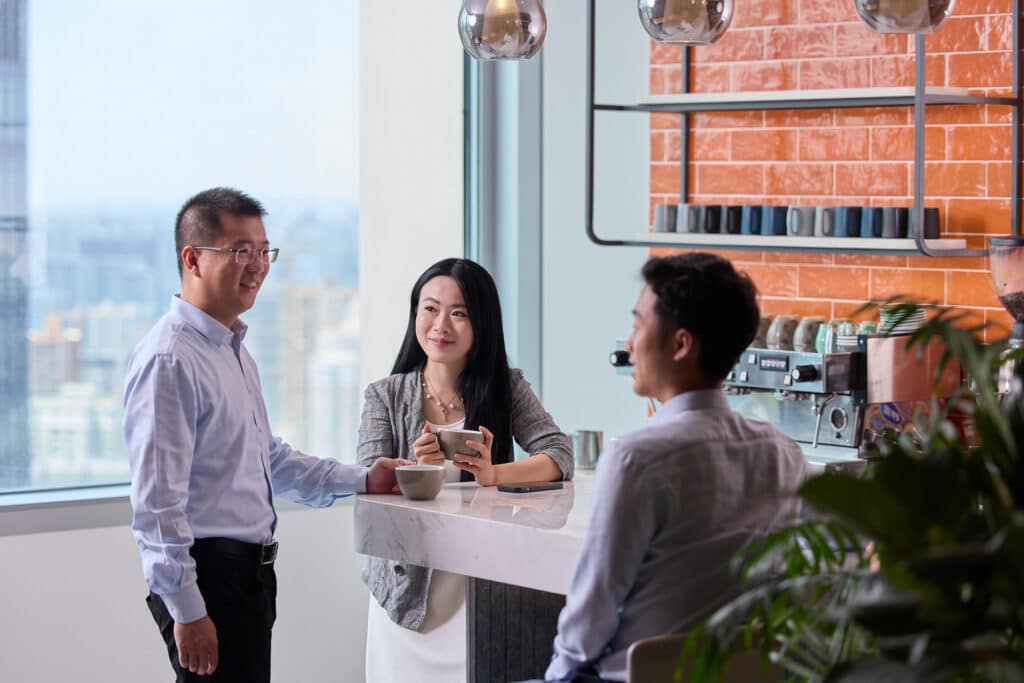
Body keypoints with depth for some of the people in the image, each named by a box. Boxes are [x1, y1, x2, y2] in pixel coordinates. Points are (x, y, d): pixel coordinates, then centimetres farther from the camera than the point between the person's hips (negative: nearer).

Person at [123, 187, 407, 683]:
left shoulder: (235, 351, 16)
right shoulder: (169, 360, -16)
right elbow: (157, 502, -20)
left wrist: (362, 481, 21)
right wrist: (187, 612, -21)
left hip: (250, 573, 10)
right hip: (208, 577, -10)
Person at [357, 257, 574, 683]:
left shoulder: (507, 388, 3)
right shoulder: (385, 396, 3)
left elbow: (560, 456, -8)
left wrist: (494, 474, -27)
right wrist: (415, 470, -31)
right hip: (407, 587, 1)